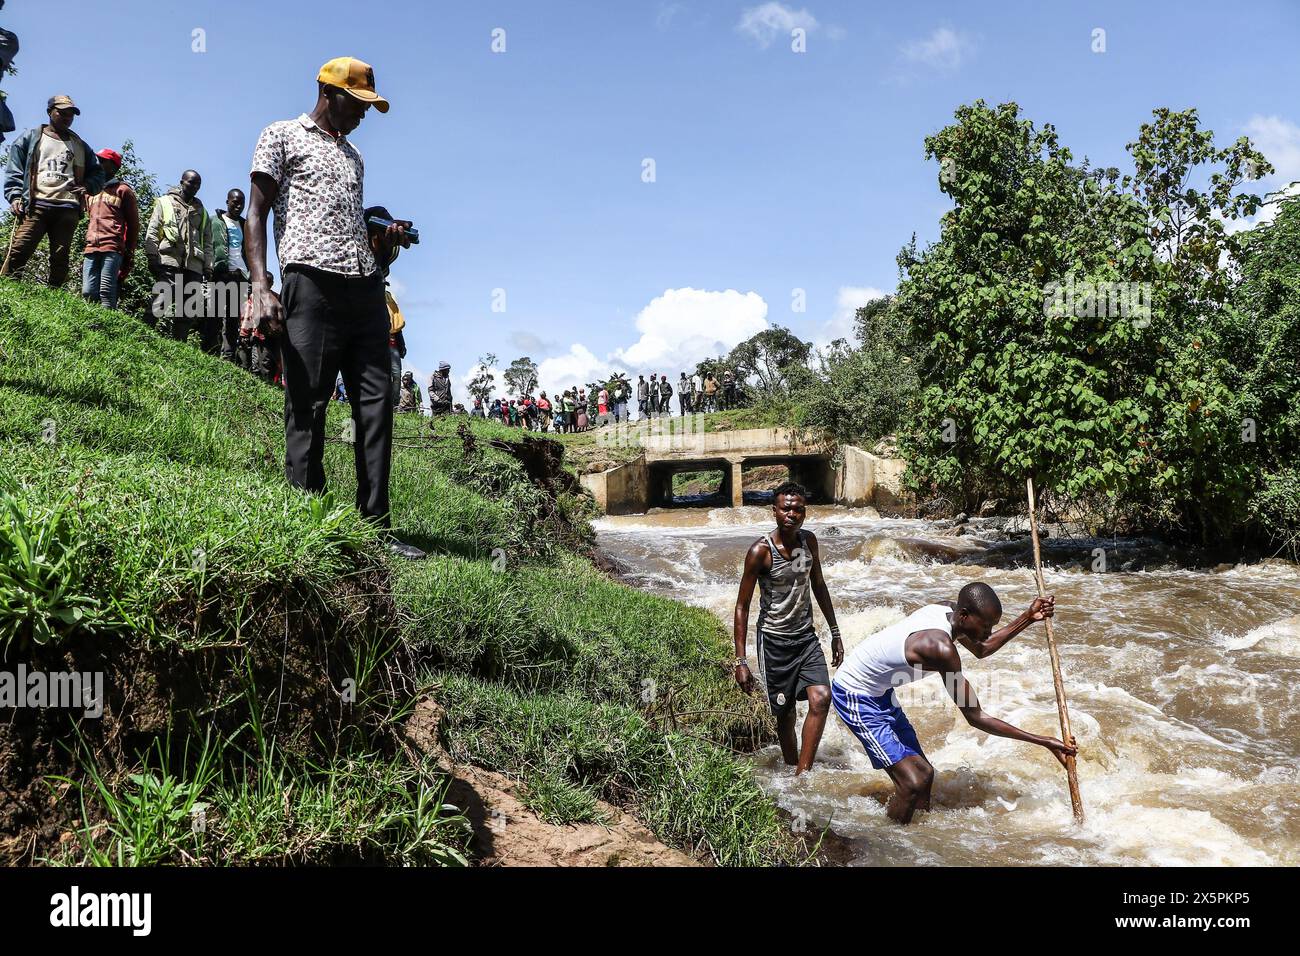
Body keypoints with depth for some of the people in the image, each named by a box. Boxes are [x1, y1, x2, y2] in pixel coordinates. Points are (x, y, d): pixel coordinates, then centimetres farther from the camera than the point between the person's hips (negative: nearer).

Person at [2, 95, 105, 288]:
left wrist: (88, 187, 3)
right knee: (18, 250, -16)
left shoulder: (80, 145, 25)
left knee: (61, 258, -4)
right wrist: (15, 196, -6)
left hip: (68, 208, 3)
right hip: (36, 205, -2)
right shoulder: (31, 137, 16)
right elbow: (14, 169, 9)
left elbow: (98, 172, 26)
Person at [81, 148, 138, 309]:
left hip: (113, 248, -6)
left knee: (106, 292, -14)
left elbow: (133, 224, 6)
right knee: (88, 293, -2)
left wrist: (129, 253, 2)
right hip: (91, 248, 6)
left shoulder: (123, 190, 8)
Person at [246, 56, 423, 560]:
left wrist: (388, 239, 10)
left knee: (376, 405, 0)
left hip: (366, 287, 6)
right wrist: (260, 286, -13)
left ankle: (376, 529, 3)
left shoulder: (353, 155, 28)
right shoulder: (281, 136, 9)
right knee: (307, 409, -5)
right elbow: (257, 213, 0)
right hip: (313, 285, -6)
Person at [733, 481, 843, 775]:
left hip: (806, 636, 4)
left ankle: (801, 775, -6)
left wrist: (834, 632, 17)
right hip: (774, 641, -4)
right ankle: (792, 770, 24)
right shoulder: (760, 551, -17)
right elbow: (742, 606, -13)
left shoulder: (809, 541, 0)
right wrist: (740, 660, -15)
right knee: (785, 715, 4)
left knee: (821, 698, -14)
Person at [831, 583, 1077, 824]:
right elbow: (976, 718, -26)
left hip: (879, 693, 10)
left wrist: (1028, 618, 8)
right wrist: (1044, 742, -25)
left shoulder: (949, 610, -6)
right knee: (913, 782, -16)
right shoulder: (941, 648, -32)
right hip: (855, 695, -10)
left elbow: (980, 649, 17)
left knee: (924, 774, 12)